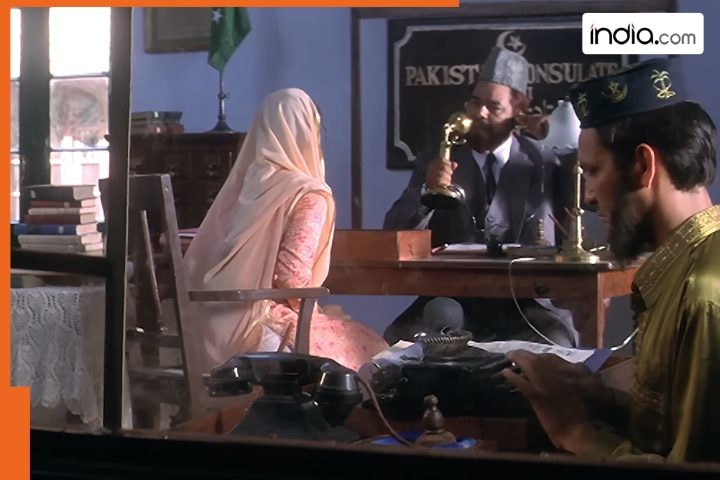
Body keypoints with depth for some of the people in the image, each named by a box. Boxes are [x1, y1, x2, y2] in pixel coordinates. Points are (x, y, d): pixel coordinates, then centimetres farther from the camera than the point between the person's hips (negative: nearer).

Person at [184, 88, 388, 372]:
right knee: (366, 349, 13)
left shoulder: (243, 183, 10)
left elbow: (196, 259, 10)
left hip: (215, 328, 7)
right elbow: (293, 277, -19)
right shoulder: (309, 195, -9)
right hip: (259, 328, -7)